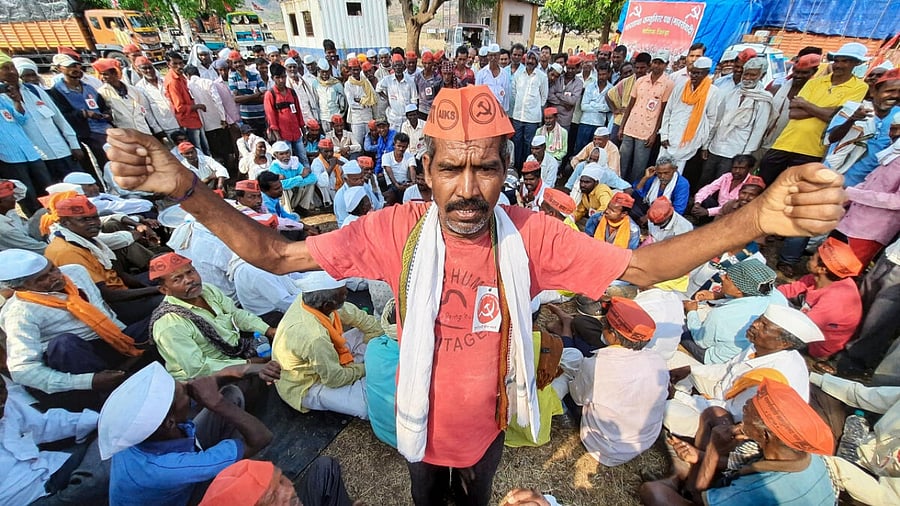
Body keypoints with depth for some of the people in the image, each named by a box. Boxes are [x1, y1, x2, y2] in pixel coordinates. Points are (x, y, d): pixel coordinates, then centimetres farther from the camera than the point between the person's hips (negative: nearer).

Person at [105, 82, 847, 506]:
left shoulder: (532, 234, -25)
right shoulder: (396, 229, -28)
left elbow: (640, 268, -21)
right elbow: (275, 255, -22)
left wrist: (753, 220, -36)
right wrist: (186, 190, -33)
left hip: (489, 421, 1)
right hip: (423, 423, 0)